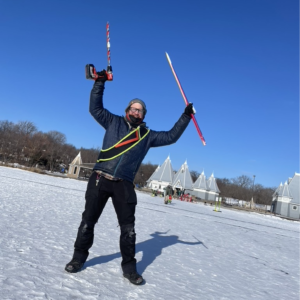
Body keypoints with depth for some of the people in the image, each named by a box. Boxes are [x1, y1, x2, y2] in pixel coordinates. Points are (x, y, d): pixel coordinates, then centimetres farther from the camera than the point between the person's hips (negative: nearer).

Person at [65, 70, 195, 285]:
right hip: (100, 179, 0)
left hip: (124, 185, 1)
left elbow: (171, 137, 15)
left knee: (128, 227, 3)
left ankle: (129, 266, 17)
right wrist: (100, 82, 1)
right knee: (88, 221, 7)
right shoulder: (114, 122, 12)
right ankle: (79, 257, 26)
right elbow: (95, 107, 8)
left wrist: (186, 117, 10)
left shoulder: (148, 135, 14)